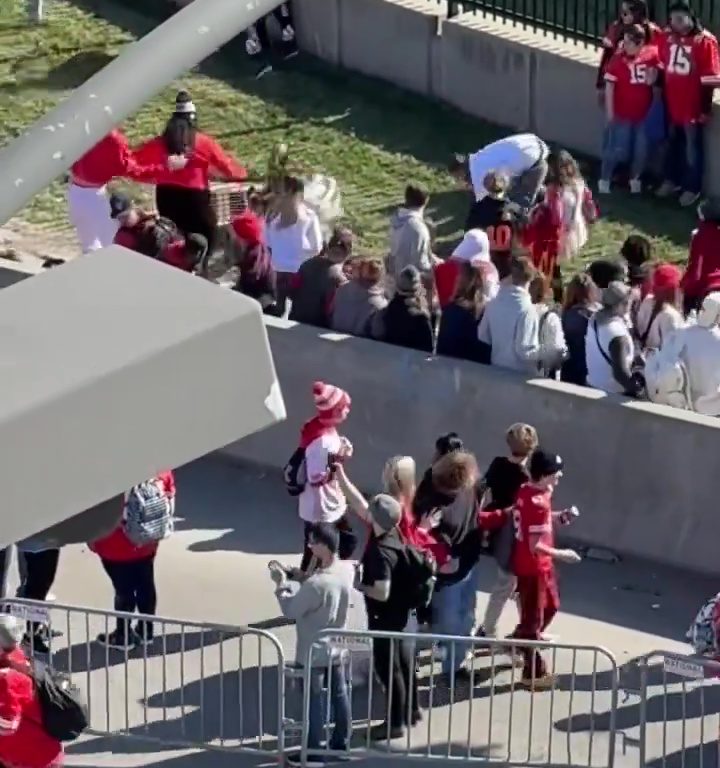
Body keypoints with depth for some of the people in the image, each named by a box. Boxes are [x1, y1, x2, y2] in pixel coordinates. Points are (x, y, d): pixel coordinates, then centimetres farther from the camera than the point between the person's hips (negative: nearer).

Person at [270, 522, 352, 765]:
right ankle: (341, 743, 35)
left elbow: (290, 611, -18)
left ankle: (312, 752, 23)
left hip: (313, 654, -7)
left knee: (314, 703, 9)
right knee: (339, 696, 20)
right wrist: (287, 582, 1)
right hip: (337, 649, 7)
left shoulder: (316, 584, -34)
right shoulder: (347, 571, -10)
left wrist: (281, 586, -5)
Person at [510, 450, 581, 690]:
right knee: (533, 618, 4)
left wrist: (558, 515, 6)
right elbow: (536, 546, -26)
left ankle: (518, 643, 42)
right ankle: (533, 673, 16)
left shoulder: (525, 491, -1)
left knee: (550, 605, 26)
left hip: (539, 565, 9)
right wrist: (561, 554, -15)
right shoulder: (538, 503, -28)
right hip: (532, 567, -9)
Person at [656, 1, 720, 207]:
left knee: (693, 148, 7)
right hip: (672, 104, 6)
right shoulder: (667, 37, 1)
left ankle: (692, 188, 18)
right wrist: (662, 96, 14)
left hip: (693, 107, -6)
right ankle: (671, 181, 36)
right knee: (672, 144, 20)